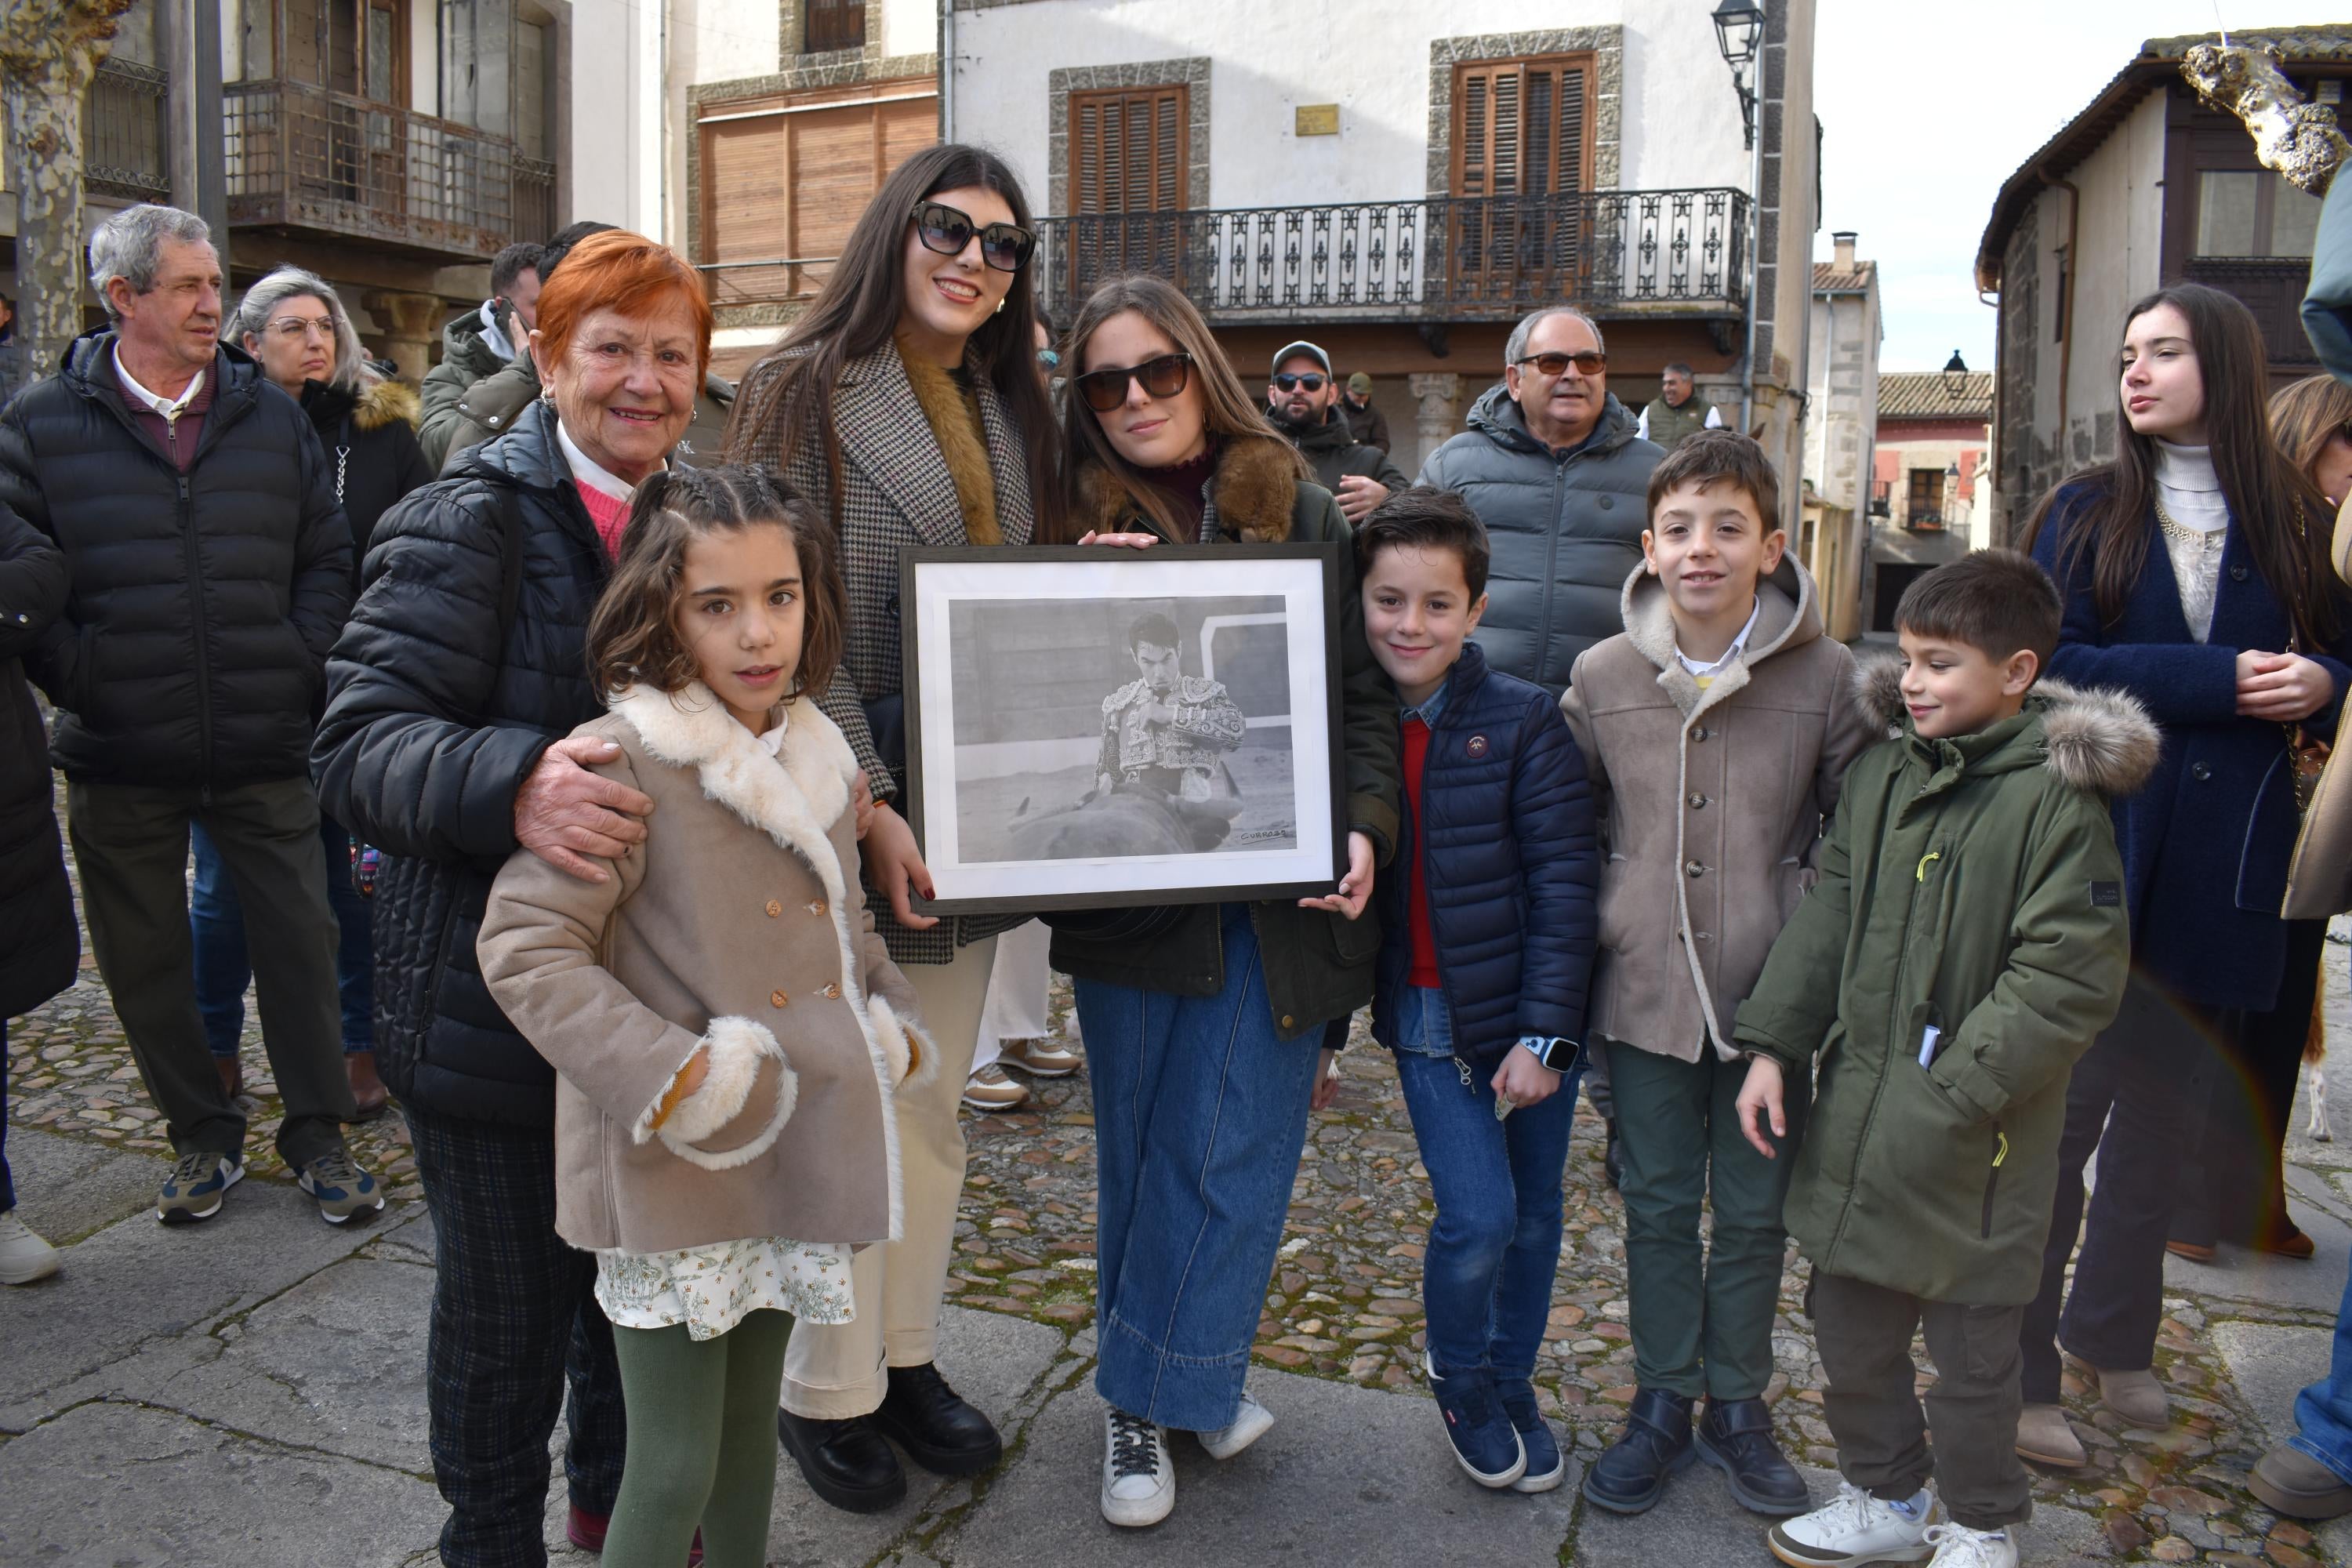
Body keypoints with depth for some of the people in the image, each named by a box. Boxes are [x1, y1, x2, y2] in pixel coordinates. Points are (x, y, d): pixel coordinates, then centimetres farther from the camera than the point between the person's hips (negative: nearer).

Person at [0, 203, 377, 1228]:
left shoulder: (270, 416, 6)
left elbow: (327, 557, 10)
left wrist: (302, 663, -1)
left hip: (266, 749, 1)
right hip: (120, 759, 0)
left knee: (300, 939, 4)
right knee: (145, 958, 10)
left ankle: (317, 1133, 20)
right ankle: (202, 1134, 28)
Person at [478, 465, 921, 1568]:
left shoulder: (820, 756, 7)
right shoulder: (625, 761, -16)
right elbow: (523, 949, -19)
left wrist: (897, 1029, 7)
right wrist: (675, 1079, -23)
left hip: (791, 1160, 7)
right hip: (674, 1175, -6)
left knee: (748, 1437, 22)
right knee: (674, 1471, 4)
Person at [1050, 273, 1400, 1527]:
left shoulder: (1299, 510, 6)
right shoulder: (1079, 523, 4)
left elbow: (1362, 692, 6)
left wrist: (1363, 825, -8)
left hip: (1276, 894, 0)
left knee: (1232, 1152, 1)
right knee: (1141, 1153, 9)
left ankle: (1149, 1395, 18)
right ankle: (1174, 1391, 26)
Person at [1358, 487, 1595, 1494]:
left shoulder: (1524, 720, -10)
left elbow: (1564, 879, -11)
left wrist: (1544, 1033, -12)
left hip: (1527, 1014, 0)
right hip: (1425, 1020, 0)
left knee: (1533, 1214, 12)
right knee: (1478, 1216, -7)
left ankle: (1511, 1386, 35)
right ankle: (1460, 1385, 20)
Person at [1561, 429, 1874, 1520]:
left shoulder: (1823, 675, -8)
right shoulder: (1601, 675, -3)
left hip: (1773, 996, -1)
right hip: (1644, 992, 1)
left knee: (1753, 1213, 14)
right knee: (1656, 1207, 14)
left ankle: (1736, 1404, 34)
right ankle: (1662, 1401, 32)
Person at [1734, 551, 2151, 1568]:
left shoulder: (2056, 798, -14)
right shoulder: (1881, 775, 6)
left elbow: (2070, 977, -18)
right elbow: (1826, 916, 10)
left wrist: (1954, 1094, -20)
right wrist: (1773, 1045, 3)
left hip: (1975, 1140, -6)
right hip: (1857, 1107, 6)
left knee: (1971, 1343, 11)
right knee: (1849, 1321, 17)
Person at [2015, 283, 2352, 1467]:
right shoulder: (2086, 514, 2)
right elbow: (2050, 664, -10)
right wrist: (2216, 679, -18)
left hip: (2224, 870, 3)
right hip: (2094, 855, -3)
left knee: (2167, 1115, 15)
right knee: (2060, 1113, -1)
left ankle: (2112, 1334, 34)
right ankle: (2016, 1372, 11)